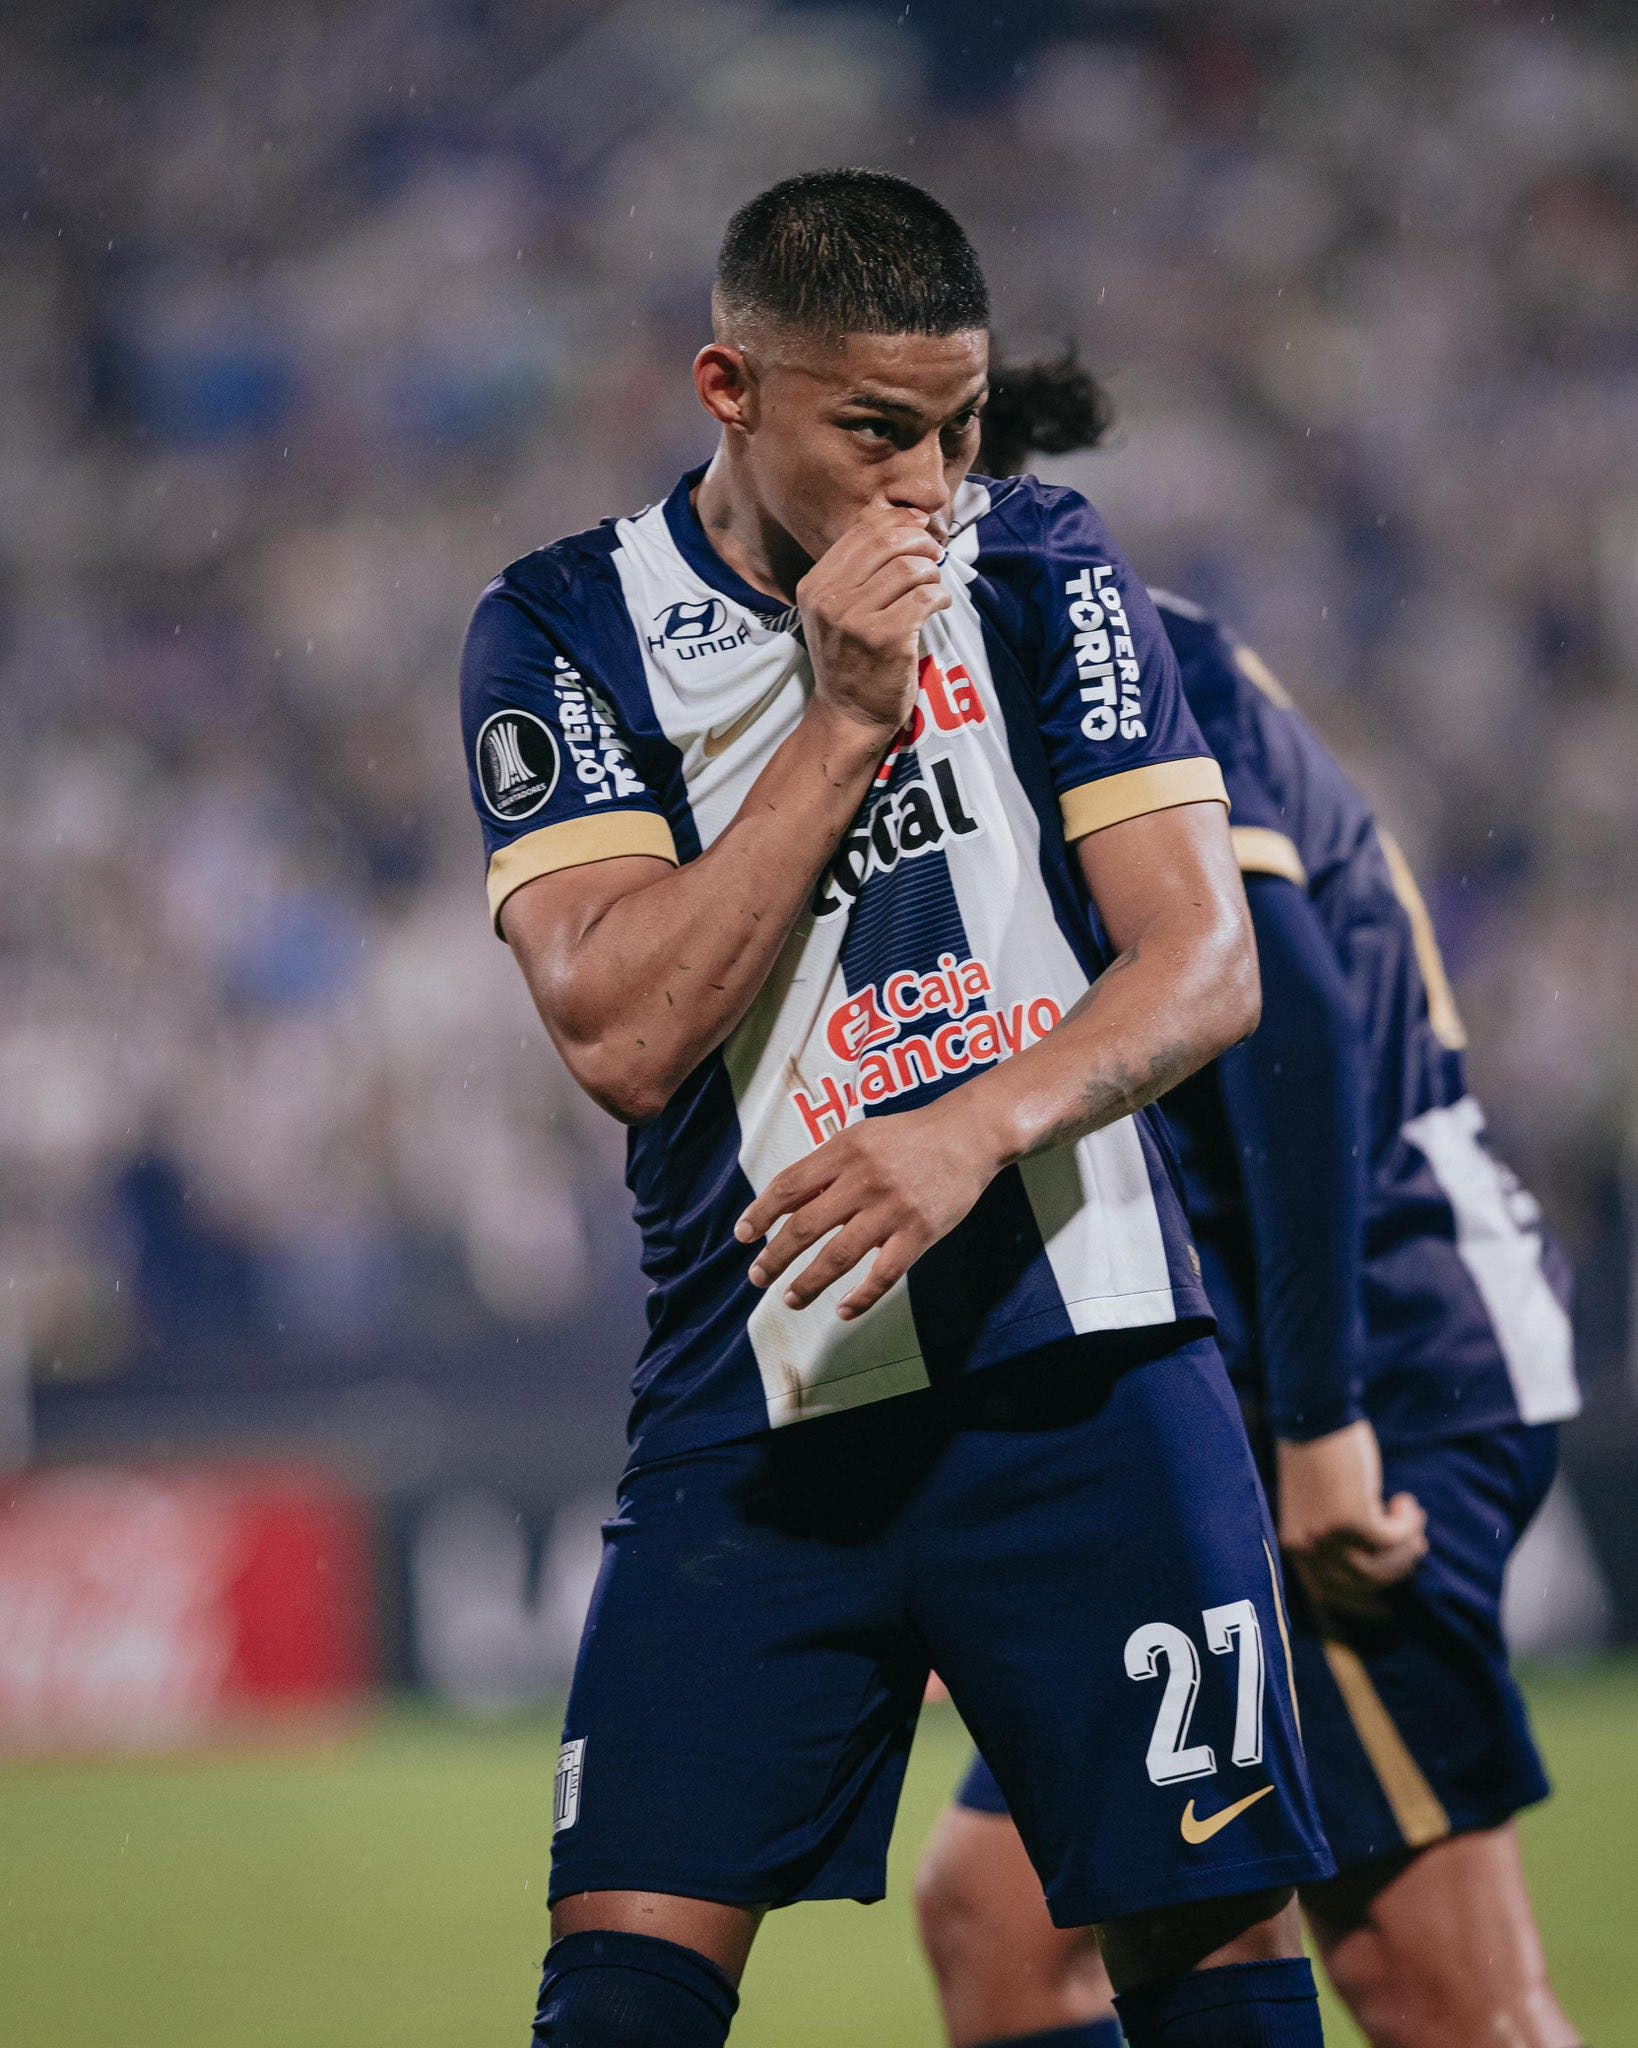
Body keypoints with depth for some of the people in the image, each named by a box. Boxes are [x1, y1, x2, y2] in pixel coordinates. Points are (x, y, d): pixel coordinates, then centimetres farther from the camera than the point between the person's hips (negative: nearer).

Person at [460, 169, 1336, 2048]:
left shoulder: (1041, 572, 5)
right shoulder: (566, 632, 2)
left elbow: (1206, 960, -3)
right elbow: (622, 1033, -10)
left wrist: (977, 1128, -21)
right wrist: (845, 720, -14)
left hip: (1089, 1376, 1)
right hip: (758, 1393, -1)